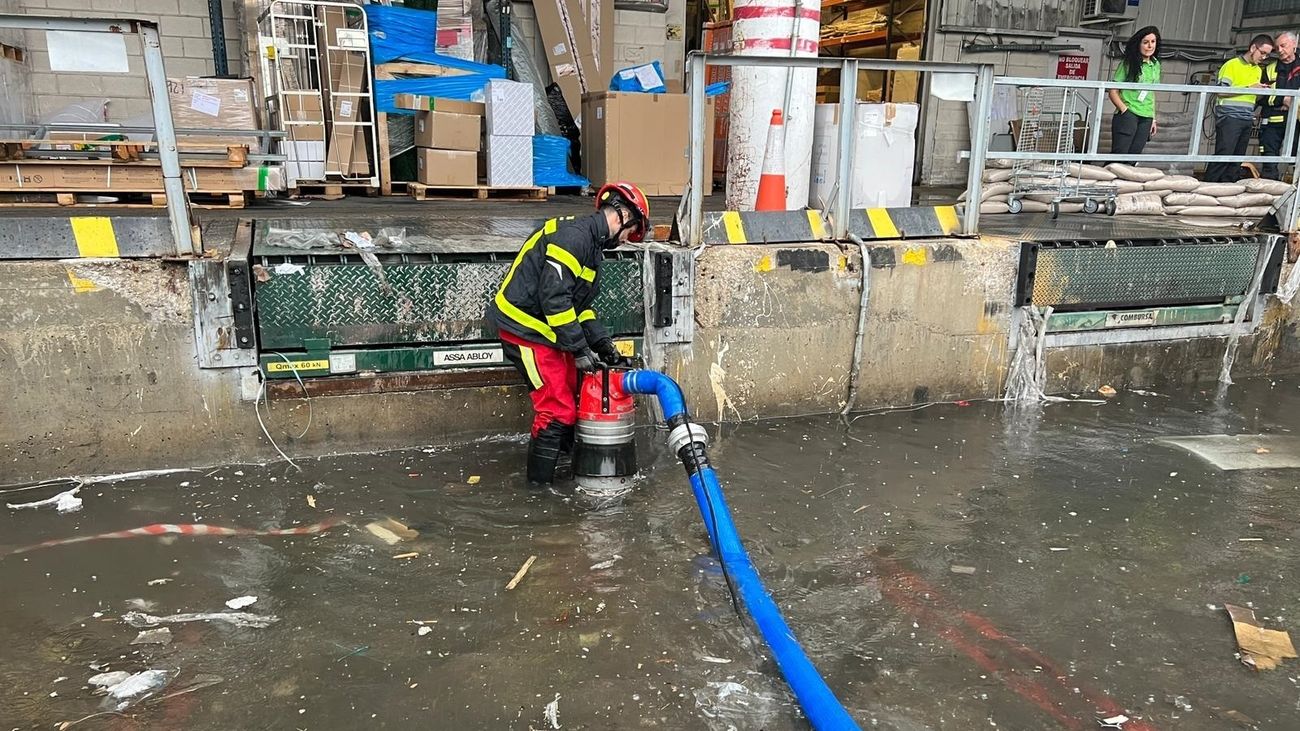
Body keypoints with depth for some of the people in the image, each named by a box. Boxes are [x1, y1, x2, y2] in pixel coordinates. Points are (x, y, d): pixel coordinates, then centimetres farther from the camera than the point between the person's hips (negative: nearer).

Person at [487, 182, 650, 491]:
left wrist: (604, 346, 10)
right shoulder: (574, 235, -19)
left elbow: (580, 305, 17)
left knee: (574, 393, 14)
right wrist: (580, 349, -21)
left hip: (545, 331, 10)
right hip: (526, 330, -10)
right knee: (557, 410, -6)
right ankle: (539, 486, 7)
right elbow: (554, 298, -26)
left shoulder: (591, 243, 15)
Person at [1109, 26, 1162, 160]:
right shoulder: (1128, 64, -4)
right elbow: (1113, 92, -5)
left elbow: (1152, 94, 20)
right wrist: (1124, 109, -17)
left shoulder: (1155, 65, 14)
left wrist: (1153, 119, 16)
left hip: (1146, 118, 6)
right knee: (1119, 153, -11)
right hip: (1128, 115, -6)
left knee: (1134, 156, 4)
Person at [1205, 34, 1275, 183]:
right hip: (1229, 118, -7)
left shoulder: (1258, 70, 21)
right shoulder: (1232, 65, -2)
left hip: (1247, 120, 8)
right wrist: (1249, 87, -15)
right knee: (1223, 156, -14)